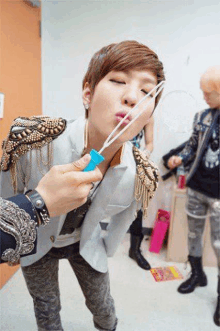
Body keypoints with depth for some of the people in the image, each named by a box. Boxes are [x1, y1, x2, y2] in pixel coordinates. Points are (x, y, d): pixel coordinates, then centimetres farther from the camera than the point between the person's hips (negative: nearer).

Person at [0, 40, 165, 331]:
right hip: (36, 243, -1)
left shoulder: (141, 176, -27)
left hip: (85, 244, 2)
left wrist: (107, 250, 13)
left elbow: (124, 218, -4)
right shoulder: (30, 140, -35)